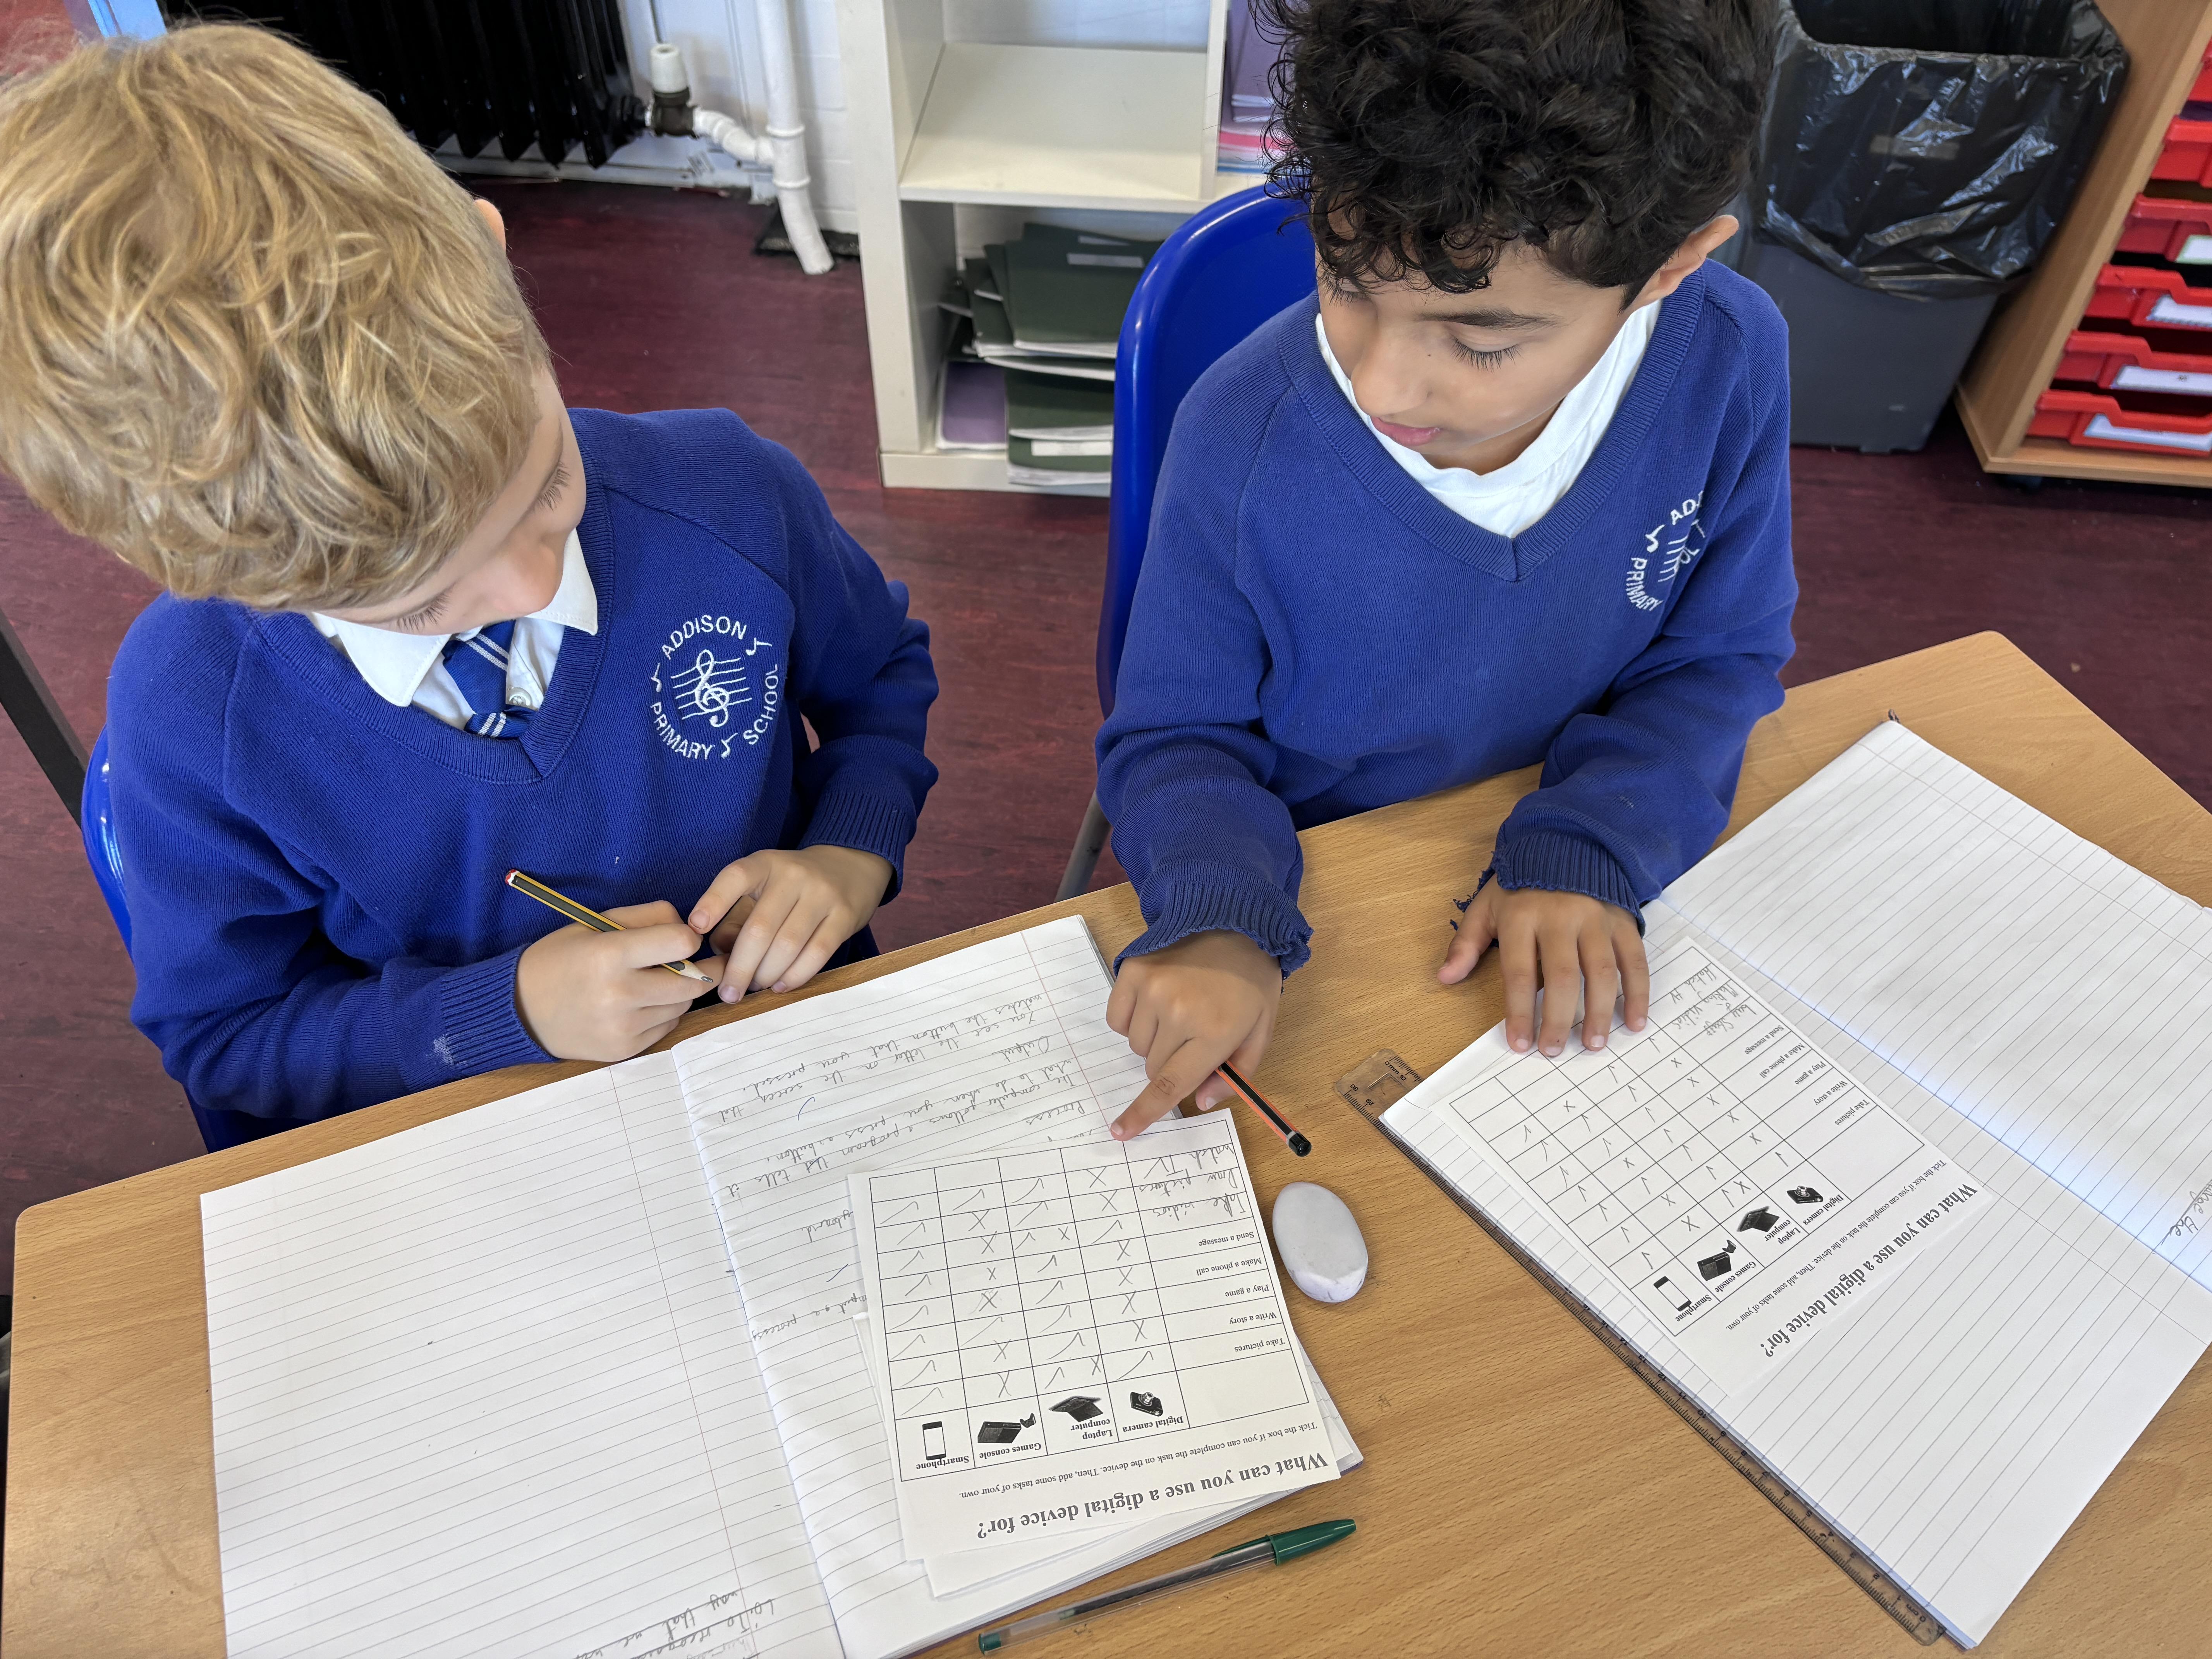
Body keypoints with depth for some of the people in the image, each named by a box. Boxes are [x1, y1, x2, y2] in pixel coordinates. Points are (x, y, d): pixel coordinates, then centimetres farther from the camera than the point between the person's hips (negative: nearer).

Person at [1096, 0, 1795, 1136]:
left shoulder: (1728, 367, -16)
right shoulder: (1241, 434, -22)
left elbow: (1718, 660, -2)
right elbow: (1176, 735, -10)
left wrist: (1587, 848, -20)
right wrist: (1217, 918, -31)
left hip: (1571, 916, 4)